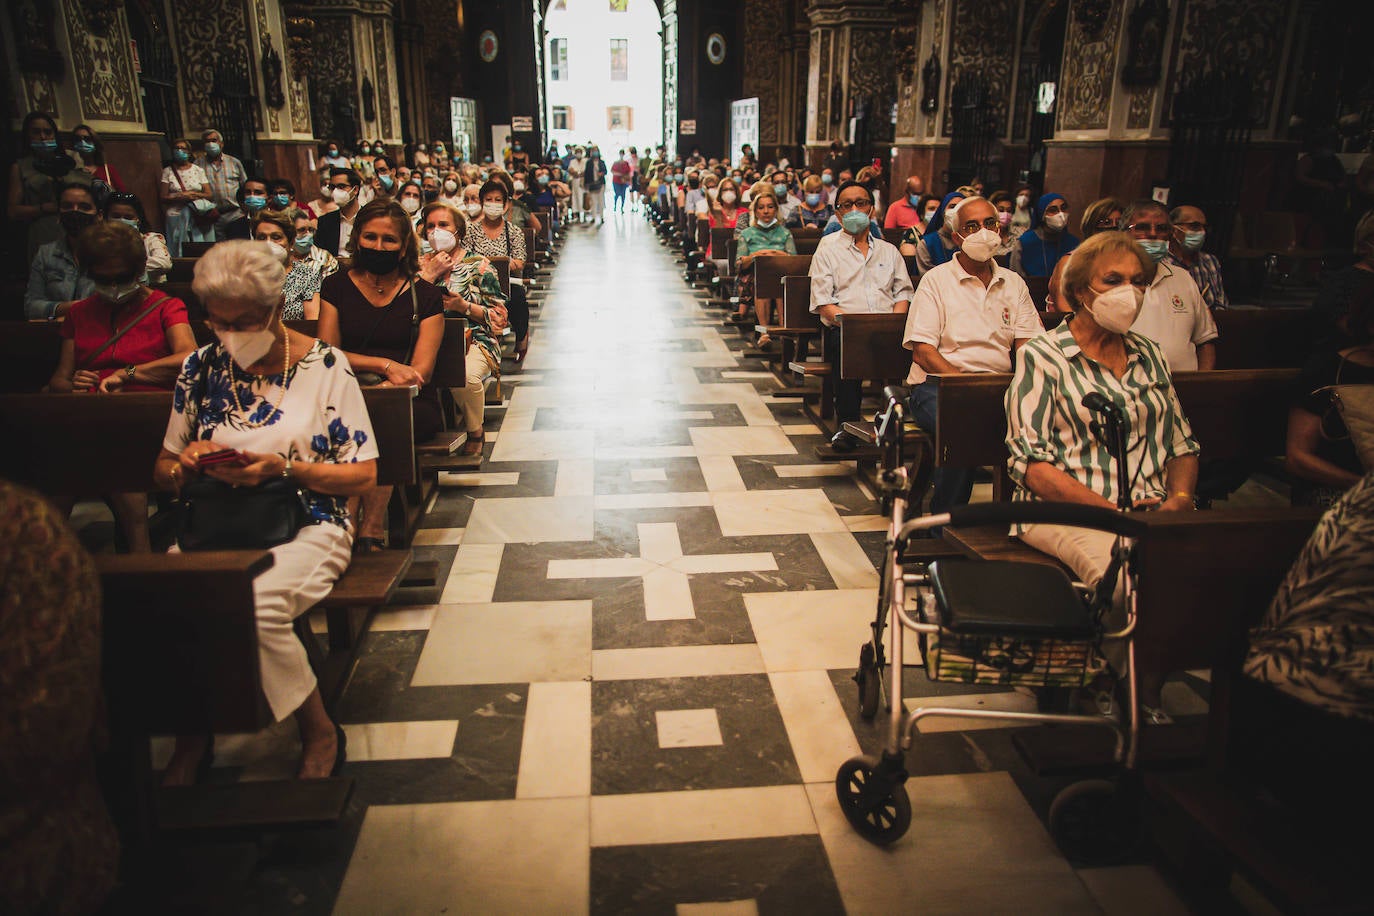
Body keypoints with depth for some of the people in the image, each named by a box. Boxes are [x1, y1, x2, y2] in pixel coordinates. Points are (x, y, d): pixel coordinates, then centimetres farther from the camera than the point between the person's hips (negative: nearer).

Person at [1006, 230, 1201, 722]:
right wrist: (1111, 510, -16)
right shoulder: (1041, 357, 2)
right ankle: (1135, 695, -9)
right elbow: (1028, 462, -8)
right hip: (1064, 510, -5)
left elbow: (1182, 443, 21)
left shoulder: (1149, 355, 21)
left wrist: (1179, 498, -1)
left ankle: (1150, 688, -4)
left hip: (1152, 511, 5)